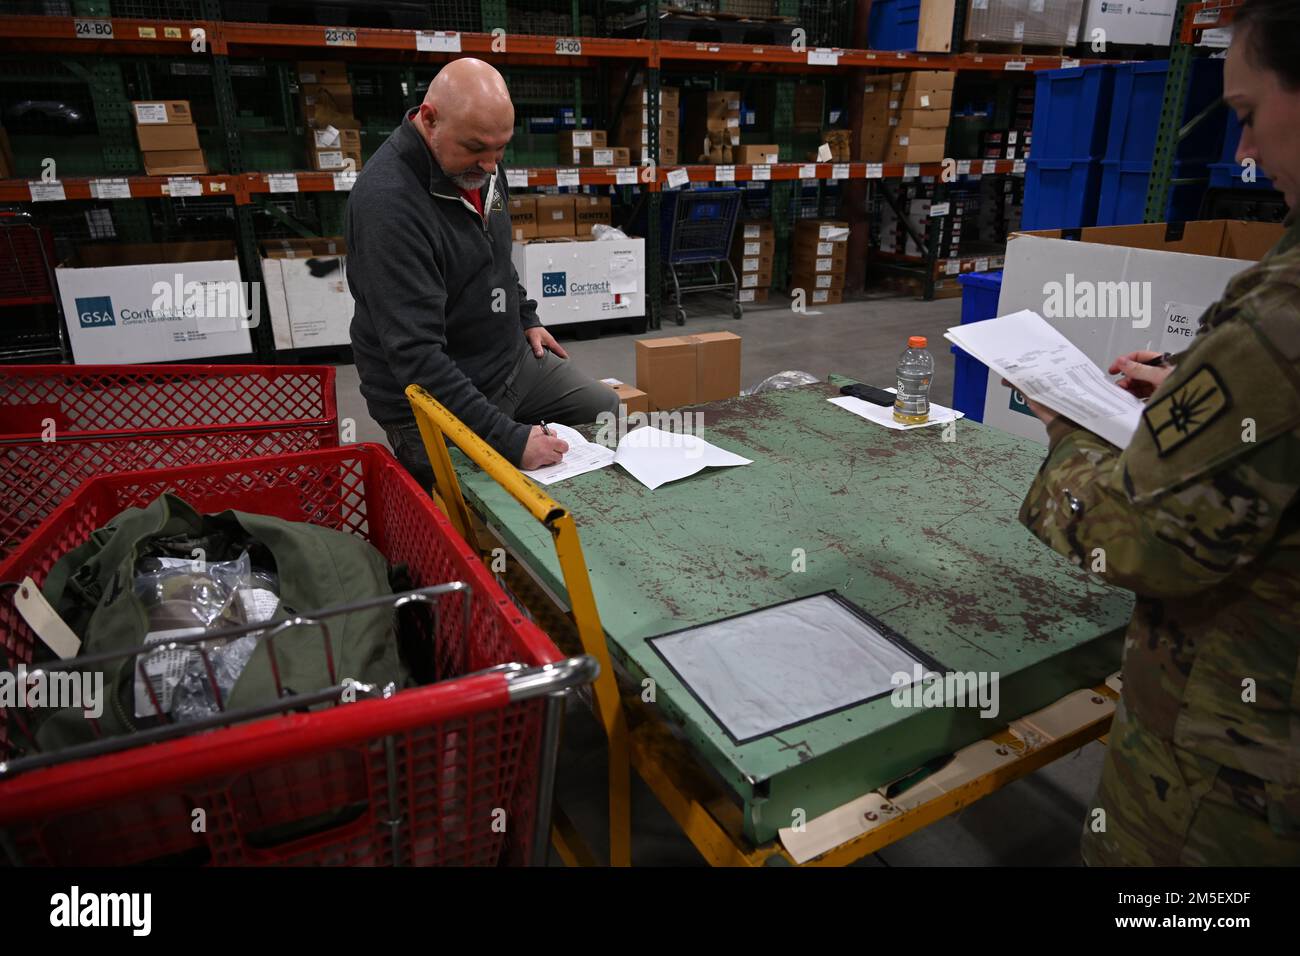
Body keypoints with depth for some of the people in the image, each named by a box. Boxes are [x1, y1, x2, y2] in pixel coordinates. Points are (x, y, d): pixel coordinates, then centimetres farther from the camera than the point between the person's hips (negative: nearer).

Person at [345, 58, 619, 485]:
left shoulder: (478, 164, 0)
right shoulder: (388, 203, -29)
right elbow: (416, 355, -33)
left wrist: (527, 319, 17)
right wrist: (508, 438, -35)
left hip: (513, 359, 9)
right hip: (435, 401, -8)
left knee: (613, 414, 13)